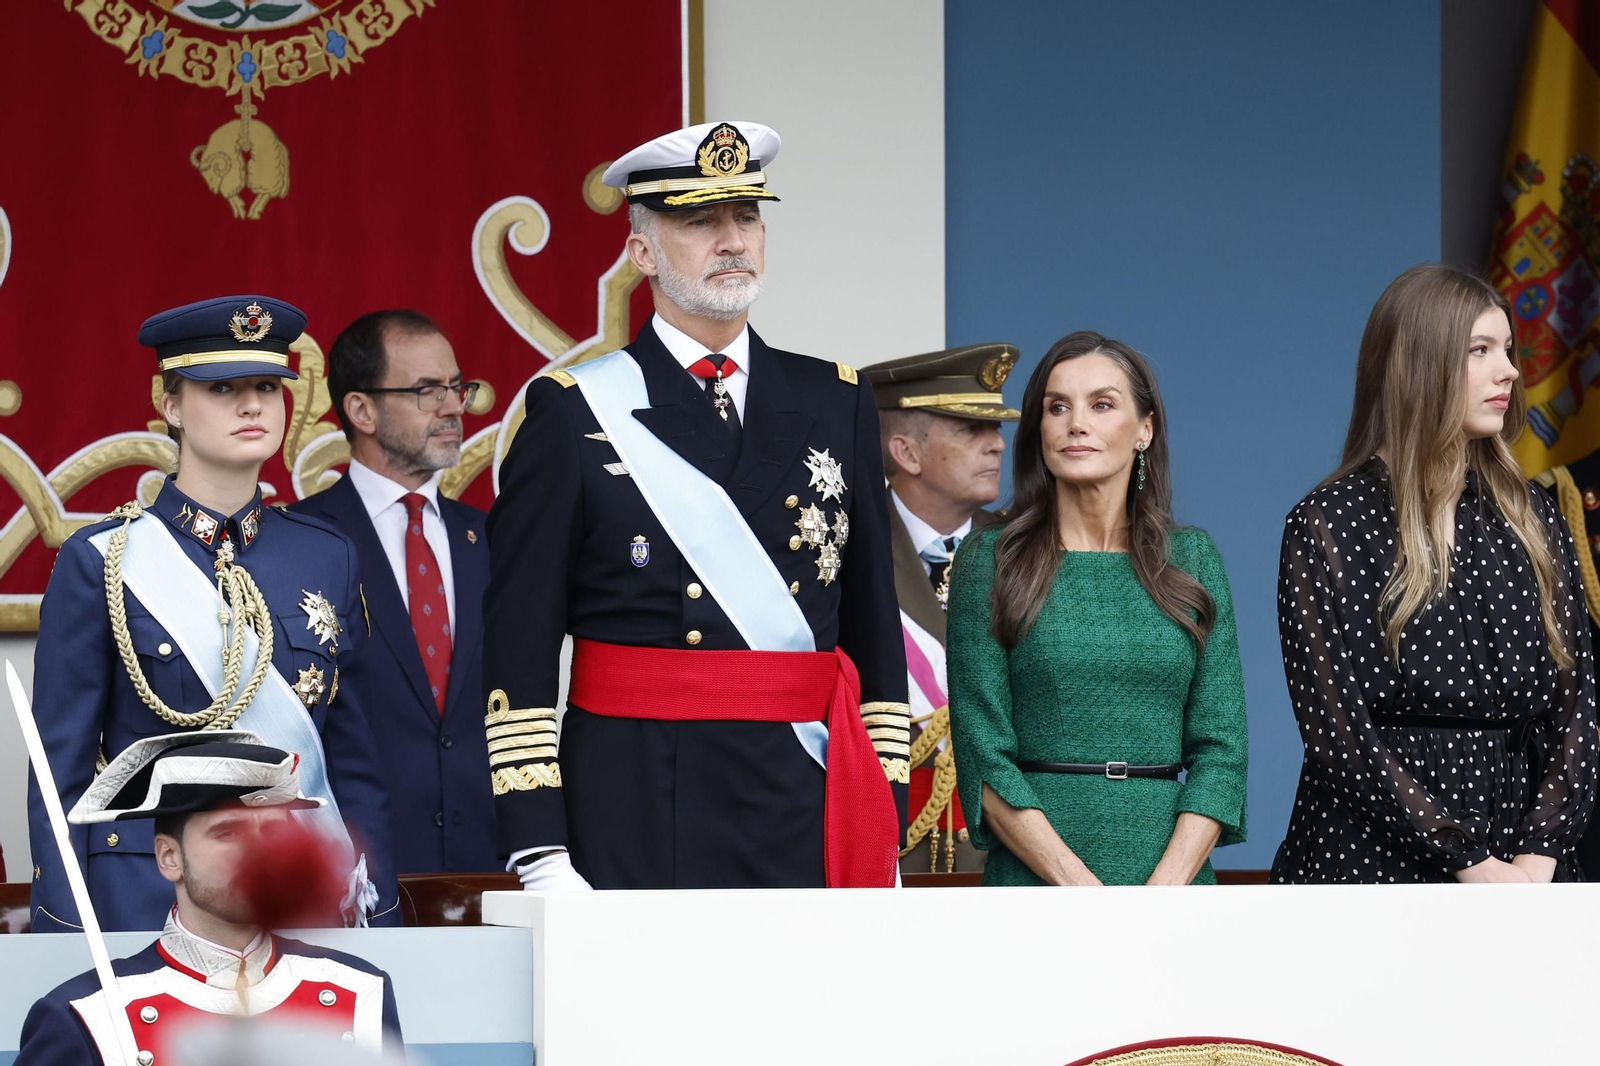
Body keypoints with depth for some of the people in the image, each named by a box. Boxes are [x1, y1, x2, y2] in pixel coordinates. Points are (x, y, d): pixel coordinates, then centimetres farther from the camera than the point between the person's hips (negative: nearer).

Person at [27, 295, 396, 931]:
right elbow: (60, 777, -2)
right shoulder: (102, 561, -2)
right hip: (146, 900, -3)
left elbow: (357, 768, 11)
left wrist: (376, 921, 6)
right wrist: (65, 950, -8)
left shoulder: (328, 557, 8)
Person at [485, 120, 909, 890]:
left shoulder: (836, 405, 13)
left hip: (808, 824, 3)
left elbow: (875, 629, 14)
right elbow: (518, 646, -1)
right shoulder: (572, 411, 2)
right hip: (637, 820, -3)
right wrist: (540, 858, -9)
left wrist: (884, 837, 8)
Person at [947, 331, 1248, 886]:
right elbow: (983, 757, -4)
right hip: (1035, 880, -2)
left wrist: (1166, 890, -11)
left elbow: (1220, 744, 3)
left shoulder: (1193, 558, 8)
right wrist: (1081, 887, -15)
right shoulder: (990, 561, 1)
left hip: (1174, 877, 2)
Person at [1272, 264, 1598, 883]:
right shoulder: (1330, 525, -5)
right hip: (1372, 863, -4)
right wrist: (1470, 865, -18)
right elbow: (1338, 732, -13)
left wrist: (1539, 856, -13)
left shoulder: (1533, 524, 9)